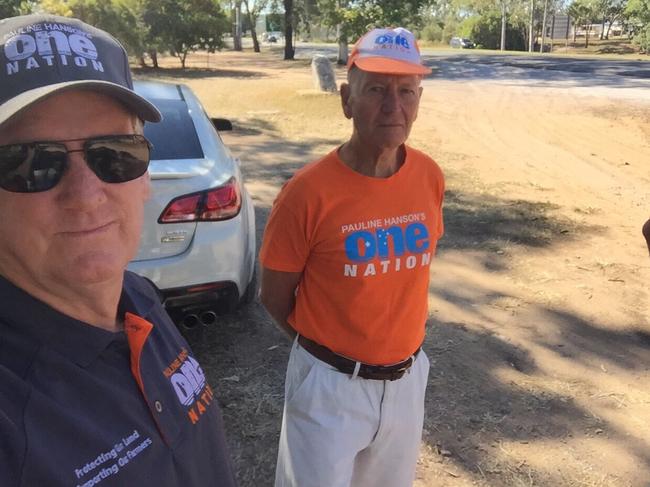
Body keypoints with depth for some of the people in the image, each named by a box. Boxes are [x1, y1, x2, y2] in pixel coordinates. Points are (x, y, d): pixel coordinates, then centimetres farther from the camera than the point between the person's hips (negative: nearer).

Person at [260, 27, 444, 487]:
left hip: (407, 379, 5)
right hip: (330, 384, -4)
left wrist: (394, 335, 7)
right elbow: (275, 295, -11)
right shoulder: (309, 191, -22)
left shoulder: (429, 176, -8)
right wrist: (325, 346, 1)